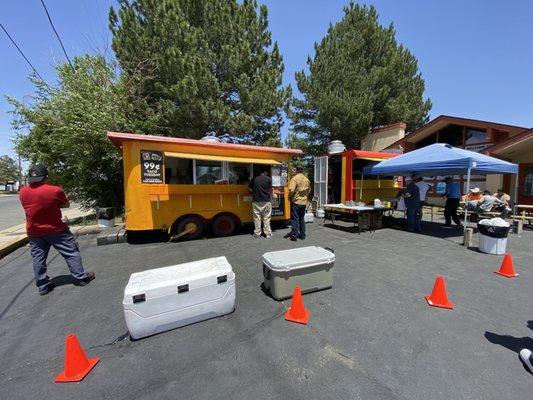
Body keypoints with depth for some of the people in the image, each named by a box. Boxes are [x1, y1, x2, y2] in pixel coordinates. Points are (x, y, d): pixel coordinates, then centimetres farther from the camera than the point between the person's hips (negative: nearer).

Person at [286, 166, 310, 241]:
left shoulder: (294, 178, -12)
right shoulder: (307, 179, 7)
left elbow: (291, 190, -22)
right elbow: (309, 190, 15)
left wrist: (289, 197, -6)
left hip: (295, 201, -6)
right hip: (304, 201, 6)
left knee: (295, 219, 1)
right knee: (302, 218, 15)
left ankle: (294, 236, 4)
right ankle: (302, 235, 21)